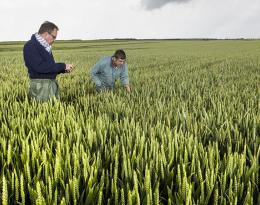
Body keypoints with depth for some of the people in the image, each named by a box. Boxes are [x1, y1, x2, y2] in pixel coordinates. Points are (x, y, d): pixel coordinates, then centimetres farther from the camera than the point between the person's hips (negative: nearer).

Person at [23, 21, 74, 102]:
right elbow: (39, 66, -22)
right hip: (40, 85, -8)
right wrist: (63, 66, -17)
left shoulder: (45, 47, 15)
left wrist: (63, 69, 4)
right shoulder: (30, 46, -11)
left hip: (52, 83, 8)